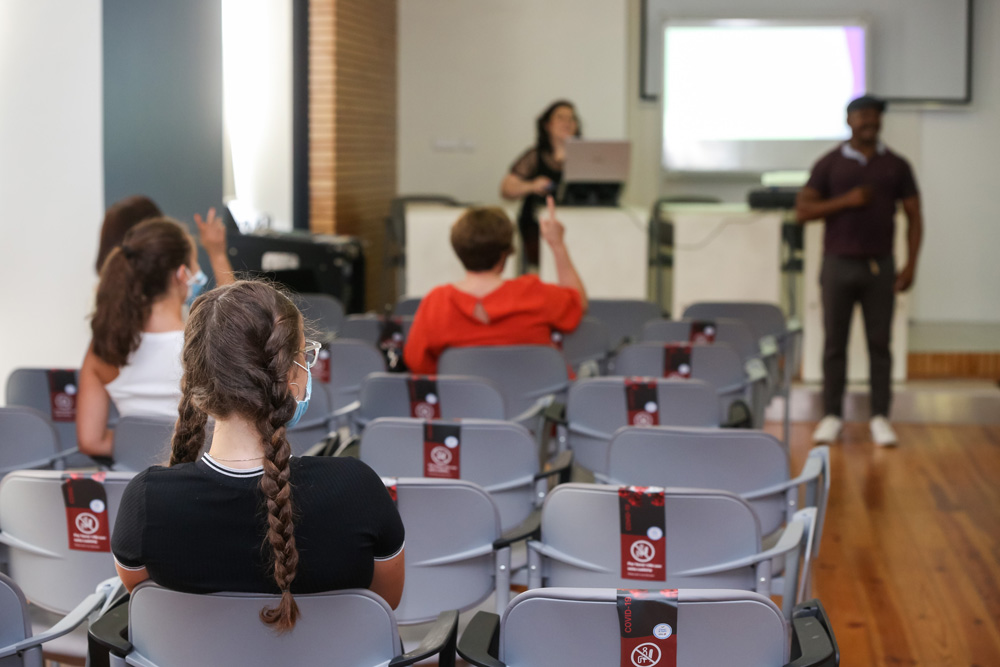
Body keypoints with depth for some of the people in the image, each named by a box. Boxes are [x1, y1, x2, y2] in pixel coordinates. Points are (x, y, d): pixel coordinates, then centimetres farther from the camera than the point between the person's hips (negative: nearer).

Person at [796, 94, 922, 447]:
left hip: (880, 266, 1)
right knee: (835, 343, 3)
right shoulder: (830, 164, 2)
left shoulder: (896, 166, 6)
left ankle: (880, 417, 6)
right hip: (838, 264, -1)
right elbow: (803, 210, -2)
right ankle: (832, 415, 10)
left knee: (879, 344, 1)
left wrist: (911, 264, -3)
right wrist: (846, 201, -14)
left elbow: (914, 216, 6)